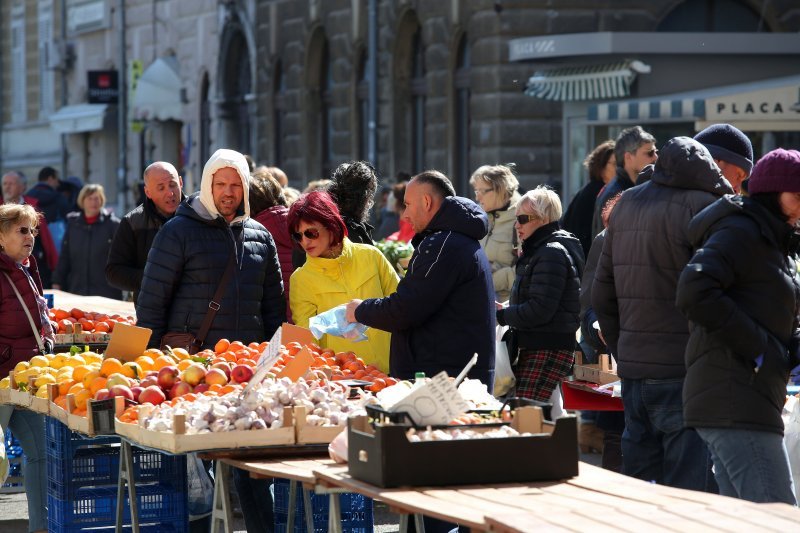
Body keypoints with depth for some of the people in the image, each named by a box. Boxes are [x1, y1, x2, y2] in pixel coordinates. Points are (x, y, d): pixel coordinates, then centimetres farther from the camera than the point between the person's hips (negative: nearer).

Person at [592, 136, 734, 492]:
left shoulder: (626, 203, 13)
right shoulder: (703, 206, -10)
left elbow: (601, 296, 16)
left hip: (632, 367, 7)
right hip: (683, 373, -7)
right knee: (690, 492, -5)